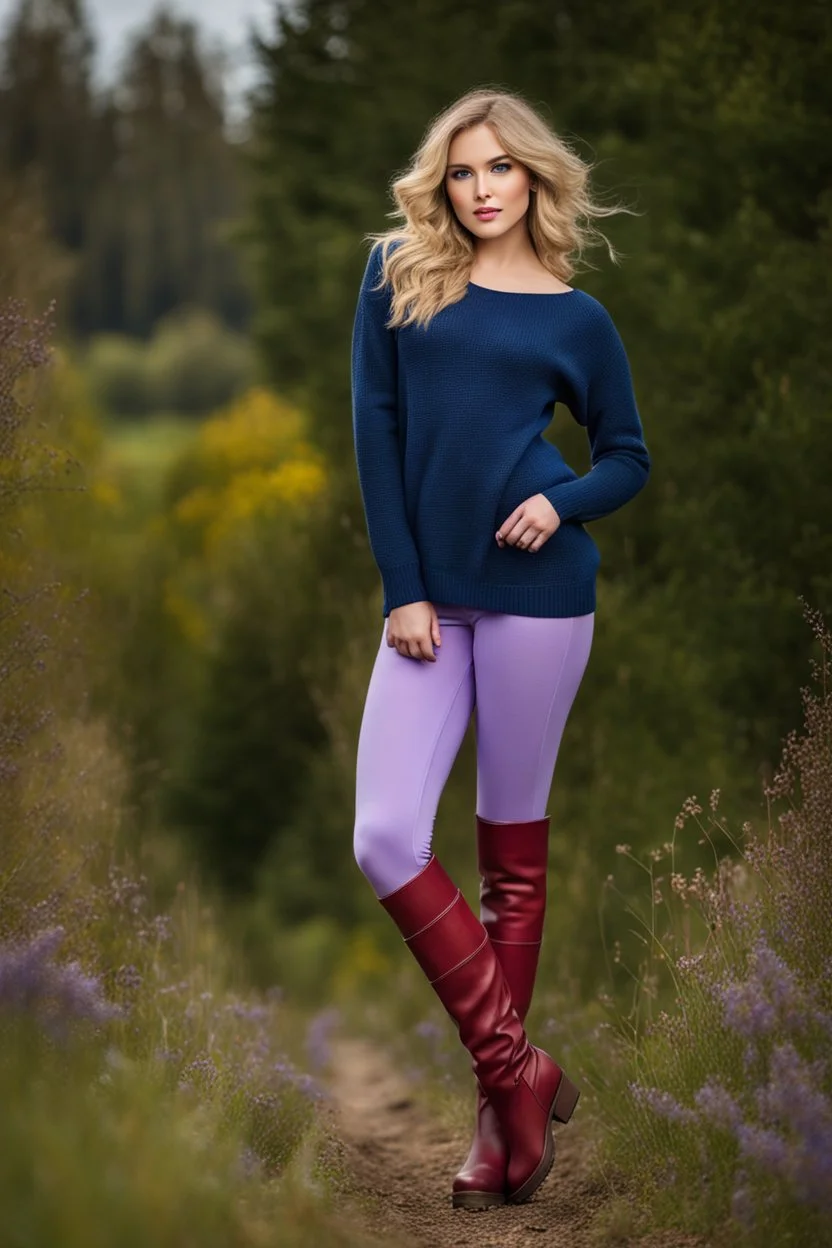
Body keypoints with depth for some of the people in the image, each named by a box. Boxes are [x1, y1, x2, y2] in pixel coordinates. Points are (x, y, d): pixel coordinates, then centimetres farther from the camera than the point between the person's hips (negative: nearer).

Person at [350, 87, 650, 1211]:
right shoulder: (399, 275, 7)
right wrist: (403, 587, -3)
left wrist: (564, 503, -9)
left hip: (537, 590, -2)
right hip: (429, 597, 2)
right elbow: (377, 430, 3)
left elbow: (629, 456, 13)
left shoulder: (576, 317, 6)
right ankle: (522, 1075, 4)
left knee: (511, 852, 5)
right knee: (384, 842, -9)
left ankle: (502, 1106, 16)